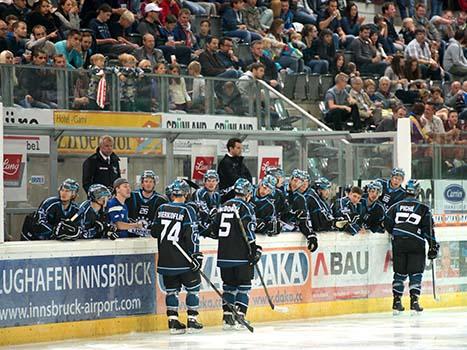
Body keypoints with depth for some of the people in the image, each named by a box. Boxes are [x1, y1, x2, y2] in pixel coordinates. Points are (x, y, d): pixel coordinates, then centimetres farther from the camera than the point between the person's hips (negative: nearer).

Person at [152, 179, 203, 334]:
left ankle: (173, 321, 5)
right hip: (183, 259, -4)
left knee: (171, 289, 11)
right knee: (192, 287, 9)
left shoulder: (161, 209, 4)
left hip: (165, 259, 4)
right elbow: (191, 234, -14)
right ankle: (192, 321, 6)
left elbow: (155, 232, 10)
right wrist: (196, 254, -11)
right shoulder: (187, 211, -10)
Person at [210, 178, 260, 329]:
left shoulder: (224, 206, 14)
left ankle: (227, 317, 10)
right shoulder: (245, 207, -8)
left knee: (229, 284, 13)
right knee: (243, 285, 0)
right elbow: (248, 230, -16)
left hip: (224, 255, 6)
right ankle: (239, 317, -8)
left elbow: (215, 229, 19)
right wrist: (255, 249, -14)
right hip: (241, 254, -6)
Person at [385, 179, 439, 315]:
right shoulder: (423, 208, 3)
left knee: (399, 273, 11)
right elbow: (429, 228, -1)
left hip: (398, 243, 3)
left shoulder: (396, 206, 11)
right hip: (416, 244, -3)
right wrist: (433, 246, 3)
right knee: (416, 273, 1)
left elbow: (387, 224, 10)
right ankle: (414, 301, -7)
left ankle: (396, 302, 10)